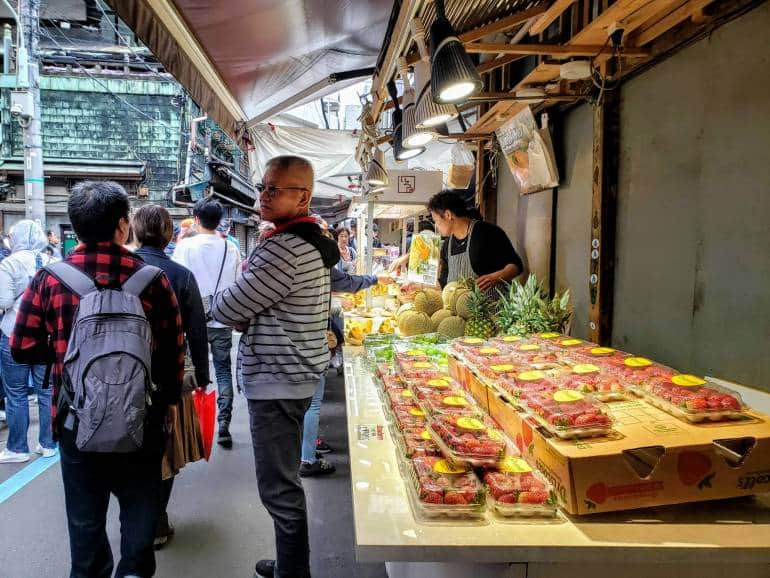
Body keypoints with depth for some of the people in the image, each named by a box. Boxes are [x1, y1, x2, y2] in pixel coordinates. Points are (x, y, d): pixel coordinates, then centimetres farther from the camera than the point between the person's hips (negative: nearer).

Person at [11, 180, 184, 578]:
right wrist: (169, 398, 8)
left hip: (76, 417, 1)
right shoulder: (151, 277, -11)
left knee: (85, 514, 18)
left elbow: (22, 349, -2)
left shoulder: (49, 278, -9)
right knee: (140, 503, 18)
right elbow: (174, 347, -7)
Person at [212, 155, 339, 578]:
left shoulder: (283, 249, -21)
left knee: (279, 489, 1)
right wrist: (249, 314, 1)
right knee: (285, 483, 21)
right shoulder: (311, 241, 13)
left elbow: (225, 310, -16)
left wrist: (238, 312, 5)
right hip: (293, 374, 11)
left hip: (276, 381, -11)